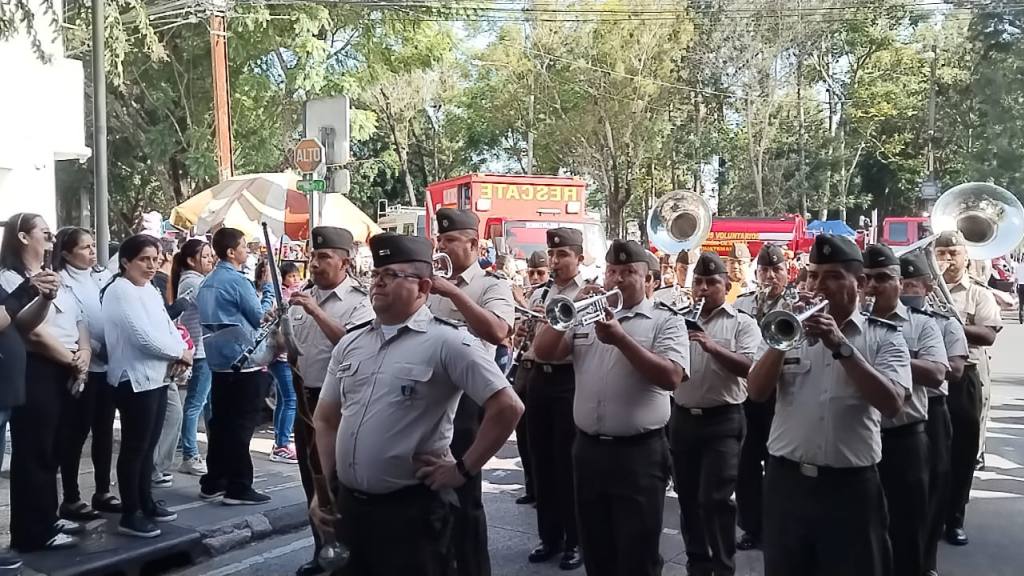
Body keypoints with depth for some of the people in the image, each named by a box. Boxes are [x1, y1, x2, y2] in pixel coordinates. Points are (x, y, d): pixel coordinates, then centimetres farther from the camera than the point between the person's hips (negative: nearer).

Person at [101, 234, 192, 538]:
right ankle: (129, 515, 4)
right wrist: (180, 353, -11)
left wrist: (180, 349, -8)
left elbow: (167, 325, 13)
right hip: (135, 380, -9)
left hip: (156, 377, 9)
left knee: (148, 445, 16)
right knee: (135, 447, -3)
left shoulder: (150, 290, 13)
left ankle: (146, 503, 27)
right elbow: (144, 336, -22)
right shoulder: (120, 291, -14)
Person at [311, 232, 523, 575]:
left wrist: (464, 469, -11)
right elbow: (326, 419, 17)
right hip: (347, 503, 6)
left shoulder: (447, 342, -12)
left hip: (411, 507, -6)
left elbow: (507, 407, -14)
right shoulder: (350, 343, 8)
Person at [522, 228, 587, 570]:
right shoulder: (539, 295, 13)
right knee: (542, 459, 12)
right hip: (539, 379, 6)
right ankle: (550, 536, 25)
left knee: (569, 462, 1)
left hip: (570, 381, -6)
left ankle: (575, 541, 16)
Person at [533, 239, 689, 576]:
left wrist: (621, 338, -19)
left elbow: (670, 377, -15)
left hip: (640, 452, -4)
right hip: (587, 450, 4)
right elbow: (543, 352, 2)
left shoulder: (666, 321, -1)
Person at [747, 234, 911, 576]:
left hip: (852, 486, -2)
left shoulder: (885, 337, 0)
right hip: (786, 481, 2)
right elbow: (756, 392, -4)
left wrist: (841, 346, -21)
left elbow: (891, 404, -15)